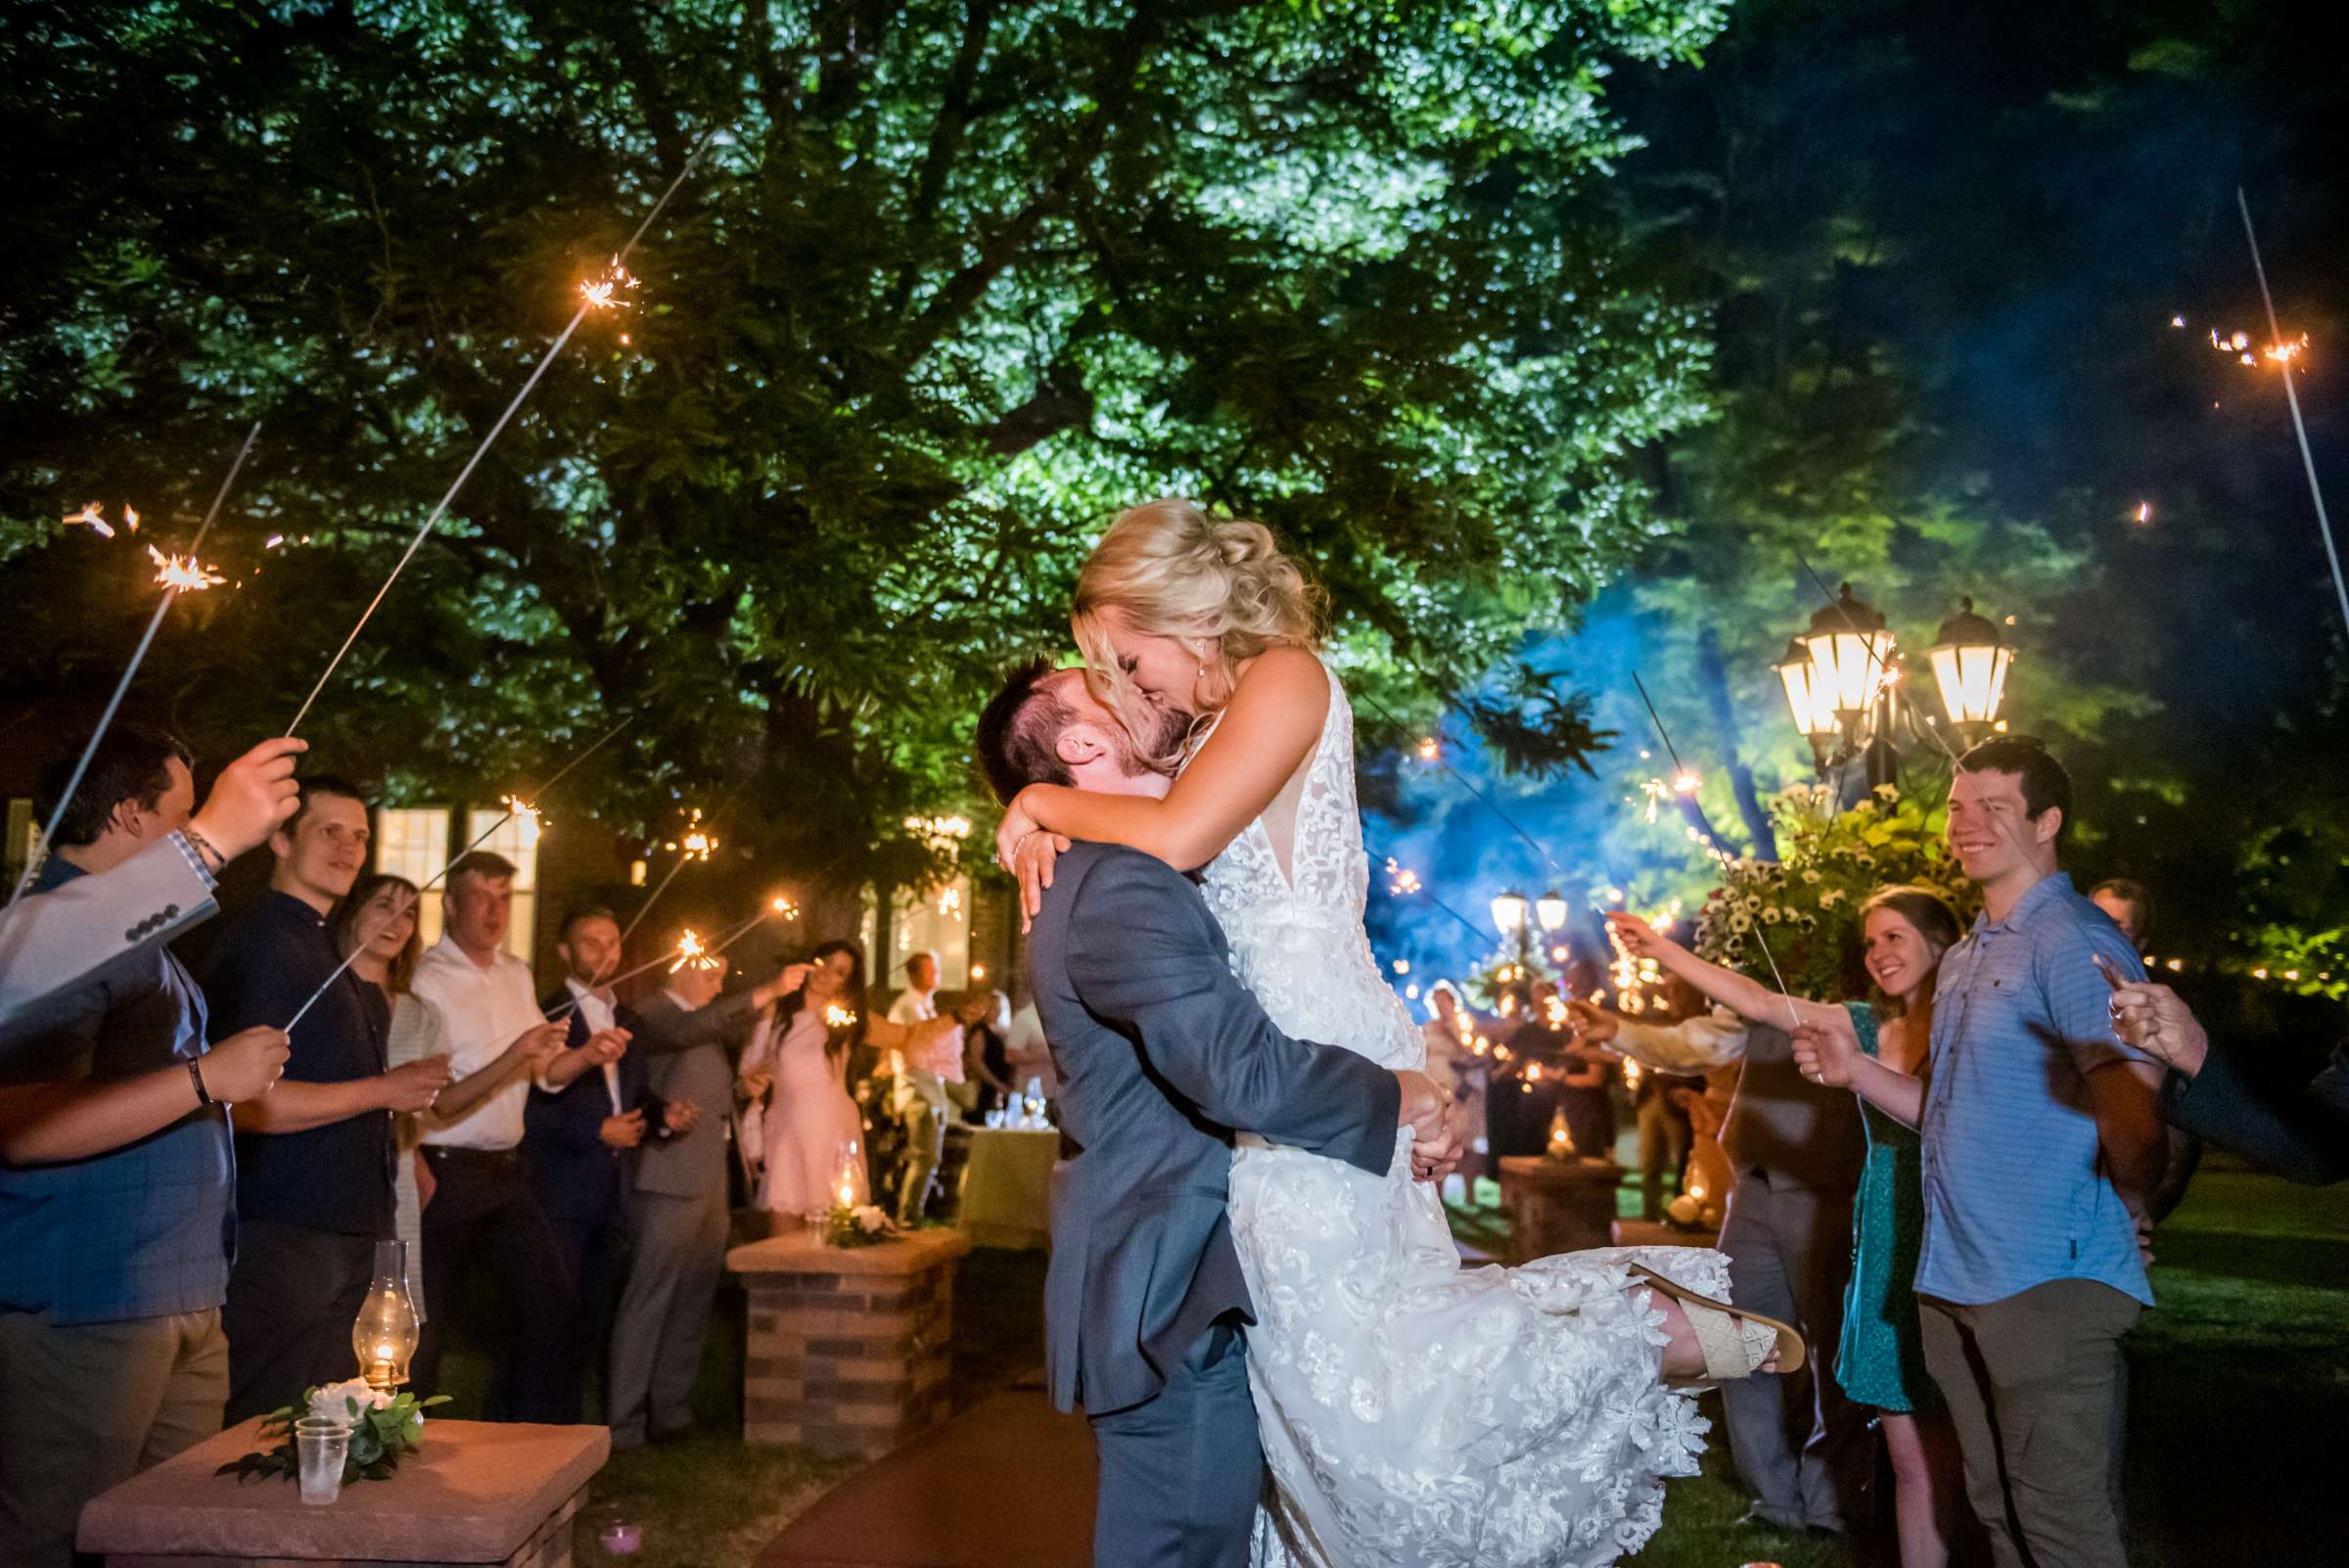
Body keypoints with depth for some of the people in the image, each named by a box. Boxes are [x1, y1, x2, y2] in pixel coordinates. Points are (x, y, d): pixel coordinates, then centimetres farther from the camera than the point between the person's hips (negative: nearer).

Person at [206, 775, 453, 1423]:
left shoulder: (327, 946, 17)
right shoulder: (260, 943, -13)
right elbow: (244, 1103, -22)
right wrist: (383, 1090, -17)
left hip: (347, 1230, 9)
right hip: (283, 1236, -9)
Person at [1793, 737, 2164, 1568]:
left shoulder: (2075, 942, -11)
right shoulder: (1966, 956, 17)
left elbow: (2134, 1111, -19)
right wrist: (1854, 1069, 9)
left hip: (2047, 1283, -9)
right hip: (1955, 1282, 9)